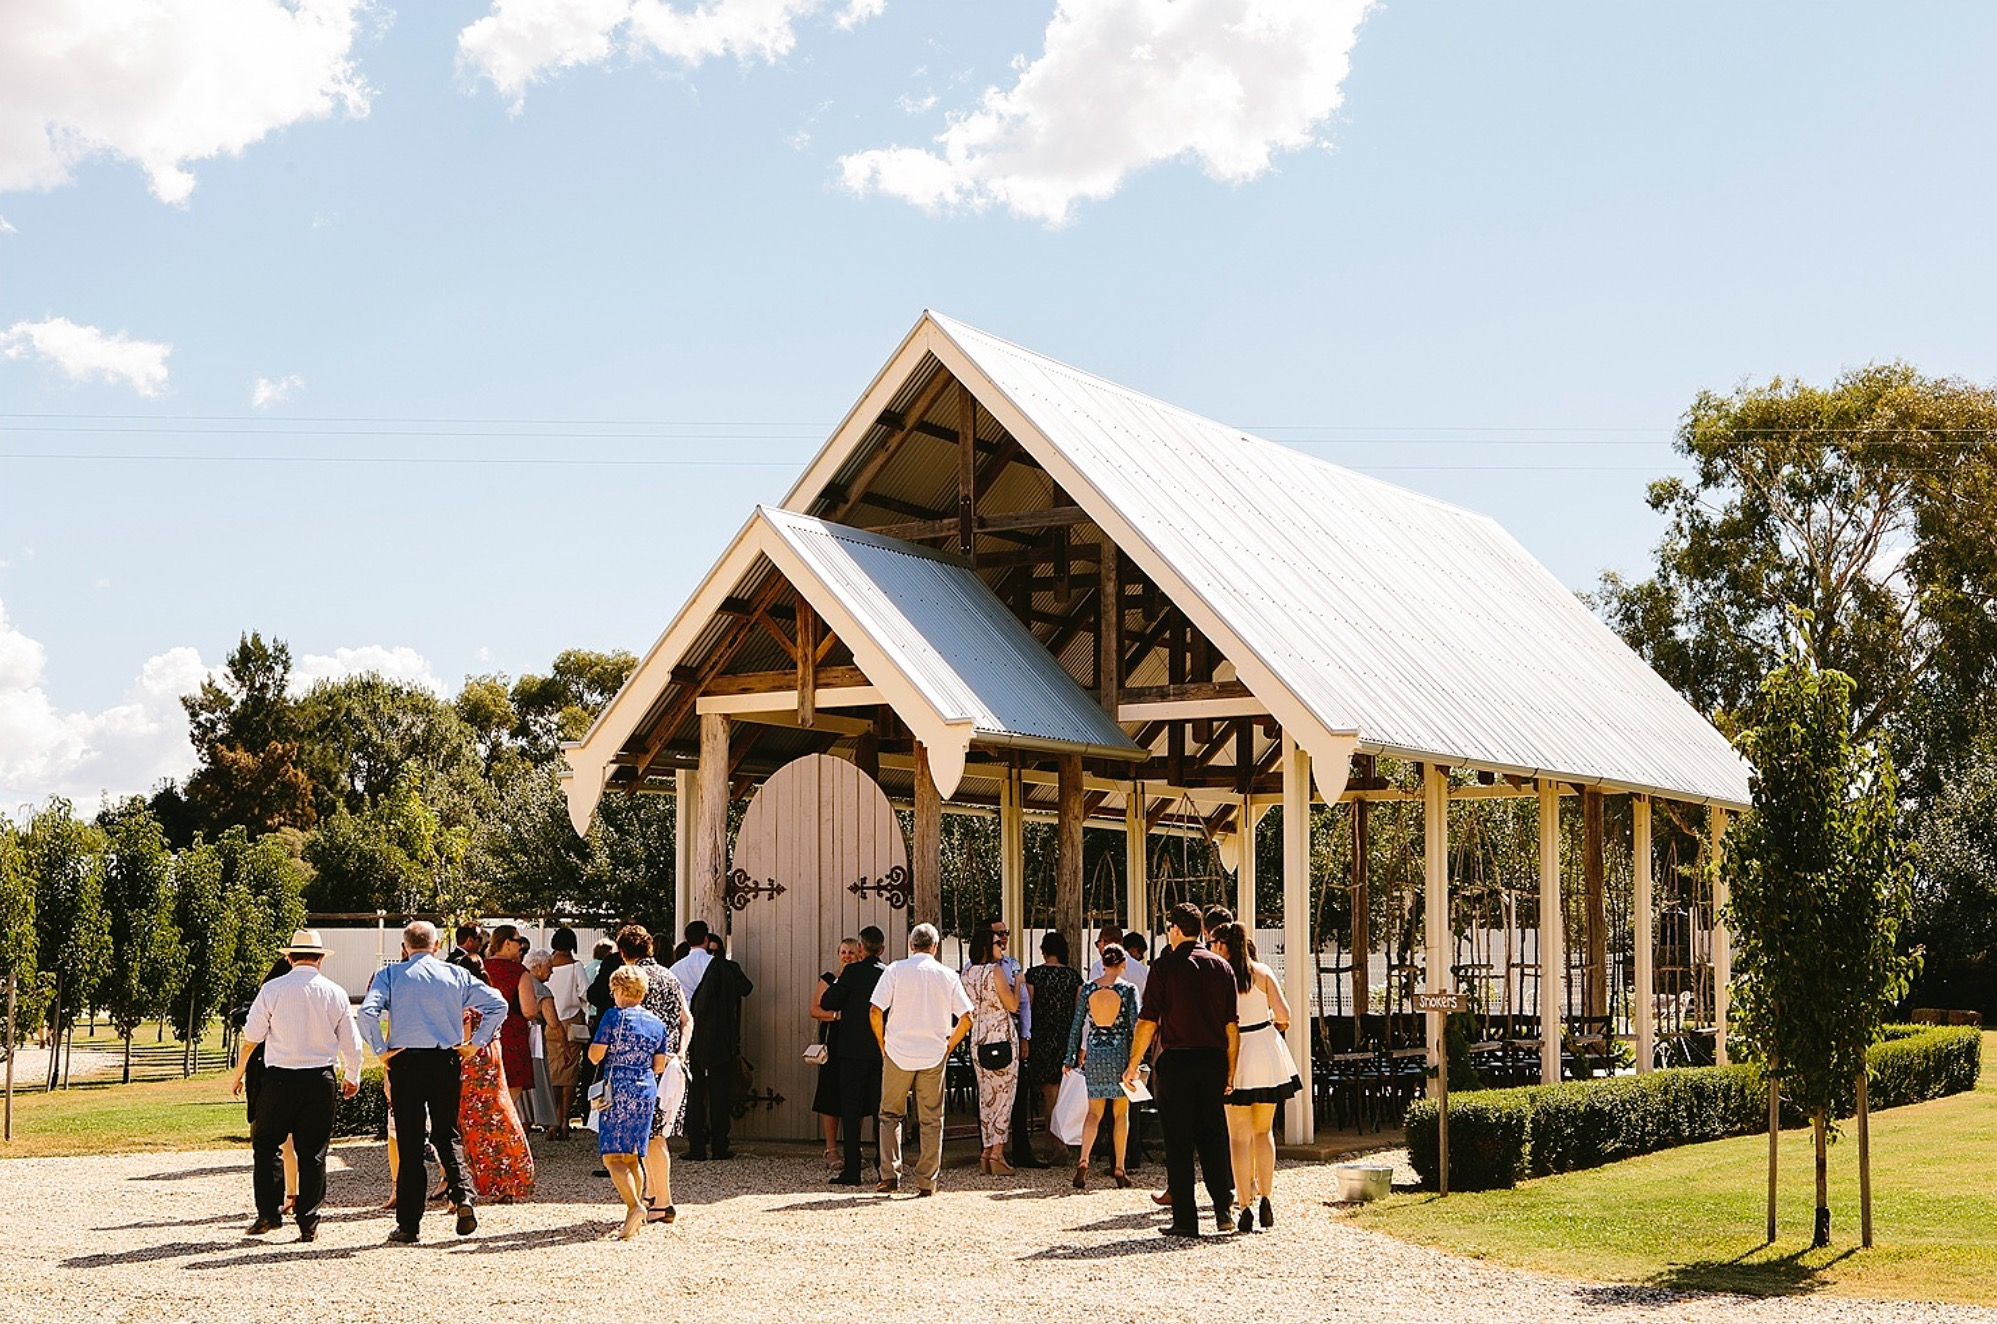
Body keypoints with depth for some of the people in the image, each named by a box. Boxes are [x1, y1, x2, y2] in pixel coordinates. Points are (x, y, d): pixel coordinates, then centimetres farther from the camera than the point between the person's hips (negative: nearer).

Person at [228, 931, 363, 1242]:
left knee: (267, 1144, 11)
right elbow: (351, 1044, 8)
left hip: (279, 1079, -2)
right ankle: (309, 1223, 6)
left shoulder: (272, 989, -3)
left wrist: (238, 1073, 13)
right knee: (313, 1152, 6)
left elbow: (252, 1035, -1)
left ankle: (269, 1213, 4)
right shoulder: (335, 993, 2)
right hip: (321, 1080, 2)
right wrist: (352, 1077, 24)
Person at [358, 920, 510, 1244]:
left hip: (406, 1062, -2)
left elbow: (367, 1012, -16)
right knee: (447, 1134, 16)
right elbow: (498, 1005, 2)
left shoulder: (391, 975, 0)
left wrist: (380, 1051, -6)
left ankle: (409, 1223, 5)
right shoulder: (456, 975, 6)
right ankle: (462, 1195, -8)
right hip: (447, 1062, 2)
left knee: (410, 1142, 4)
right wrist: (475, 1043, 7)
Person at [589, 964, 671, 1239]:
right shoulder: (657, 1023, 10)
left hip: (618, 1090, -6)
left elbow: (595, 1055, -9)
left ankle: (635, 1206, -24)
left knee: (612, 1156, -6)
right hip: (647, 1092, 6)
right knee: (632, 1157, 12)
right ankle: (634, 1218, 10)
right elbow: (659, 1066, 12)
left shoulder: (614, 1016, -6)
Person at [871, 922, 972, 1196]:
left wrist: (883, 1045, 5)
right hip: (934, 1056, 1)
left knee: (890, 1115, 12)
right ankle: (927, 1181, 5)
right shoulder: (948, 976, 3)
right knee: (931, 1120, 8)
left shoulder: (895, 970, -2)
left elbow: (876, 1013, -8)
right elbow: (966, 1019, -1)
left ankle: (889, 1175, 3)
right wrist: (948, 1046, 11)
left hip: (898, 1053, -1)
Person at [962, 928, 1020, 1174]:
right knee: (1004, 1094, -2)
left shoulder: (968, 972, 9)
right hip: (1002, 1036, -6)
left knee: (986, 1095, 10)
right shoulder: (995, 970, -11)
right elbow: (1013, 1005, -10)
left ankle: (987, 1152, 8)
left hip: (978, 1039, 7)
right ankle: (997, 1153, -6)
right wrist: (1017, 982, 5)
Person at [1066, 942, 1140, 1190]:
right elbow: (1136, 1025, -9)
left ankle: (1083, 1160, -12)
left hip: (1094, 1055, 2)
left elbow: (1077, 1024, 4)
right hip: (1120, 1053, -2)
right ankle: (1119, 1169, 10)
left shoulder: (1089, 988, 1)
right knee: (1121, 1112, 10)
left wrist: (1071, 1058, 10)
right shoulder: (1128, 989, -7)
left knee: (1094, 1112, 9)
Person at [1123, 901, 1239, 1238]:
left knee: (1178, 1141, 1)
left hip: (1176, 1060, -4)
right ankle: (1224, 1207, 6)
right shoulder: (1221, 967, 8)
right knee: (1213, 1137, 14)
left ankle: (1185, 1219, 1)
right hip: (1214, 1059, 4)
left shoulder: (1165, 966, -5)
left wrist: (1133, 1065, 2)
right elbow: (1232, 1025, 7)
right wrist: (1230, 1070, 14)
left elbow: (1147, 1022, -6)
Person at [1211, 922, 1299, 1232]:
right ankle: (1265, 1200, 10)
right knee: (1264, 1131, 17)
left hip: (1233, 1055, -3)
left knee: (1239, 1136, 3)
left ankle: (1245, 1209, -1)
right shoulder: (1262, 972, 1)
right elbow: (1283, 1013, -4)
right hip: (1267, 1054, 3)